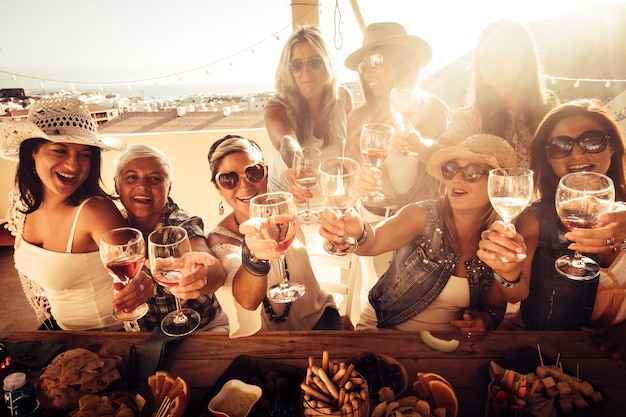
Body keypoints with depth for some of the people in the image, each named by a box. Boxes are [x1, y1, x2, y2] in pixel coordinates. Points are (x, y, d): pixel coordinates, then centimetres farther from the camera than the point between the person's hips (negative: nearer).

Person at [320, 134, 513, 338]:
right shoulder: (422, 216, -14)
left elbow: (495, 306, 7)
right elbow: (374, 241, -32)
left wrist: (486, 319, -14)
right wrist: (357, 232, -54)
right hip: (383, 330, -3)